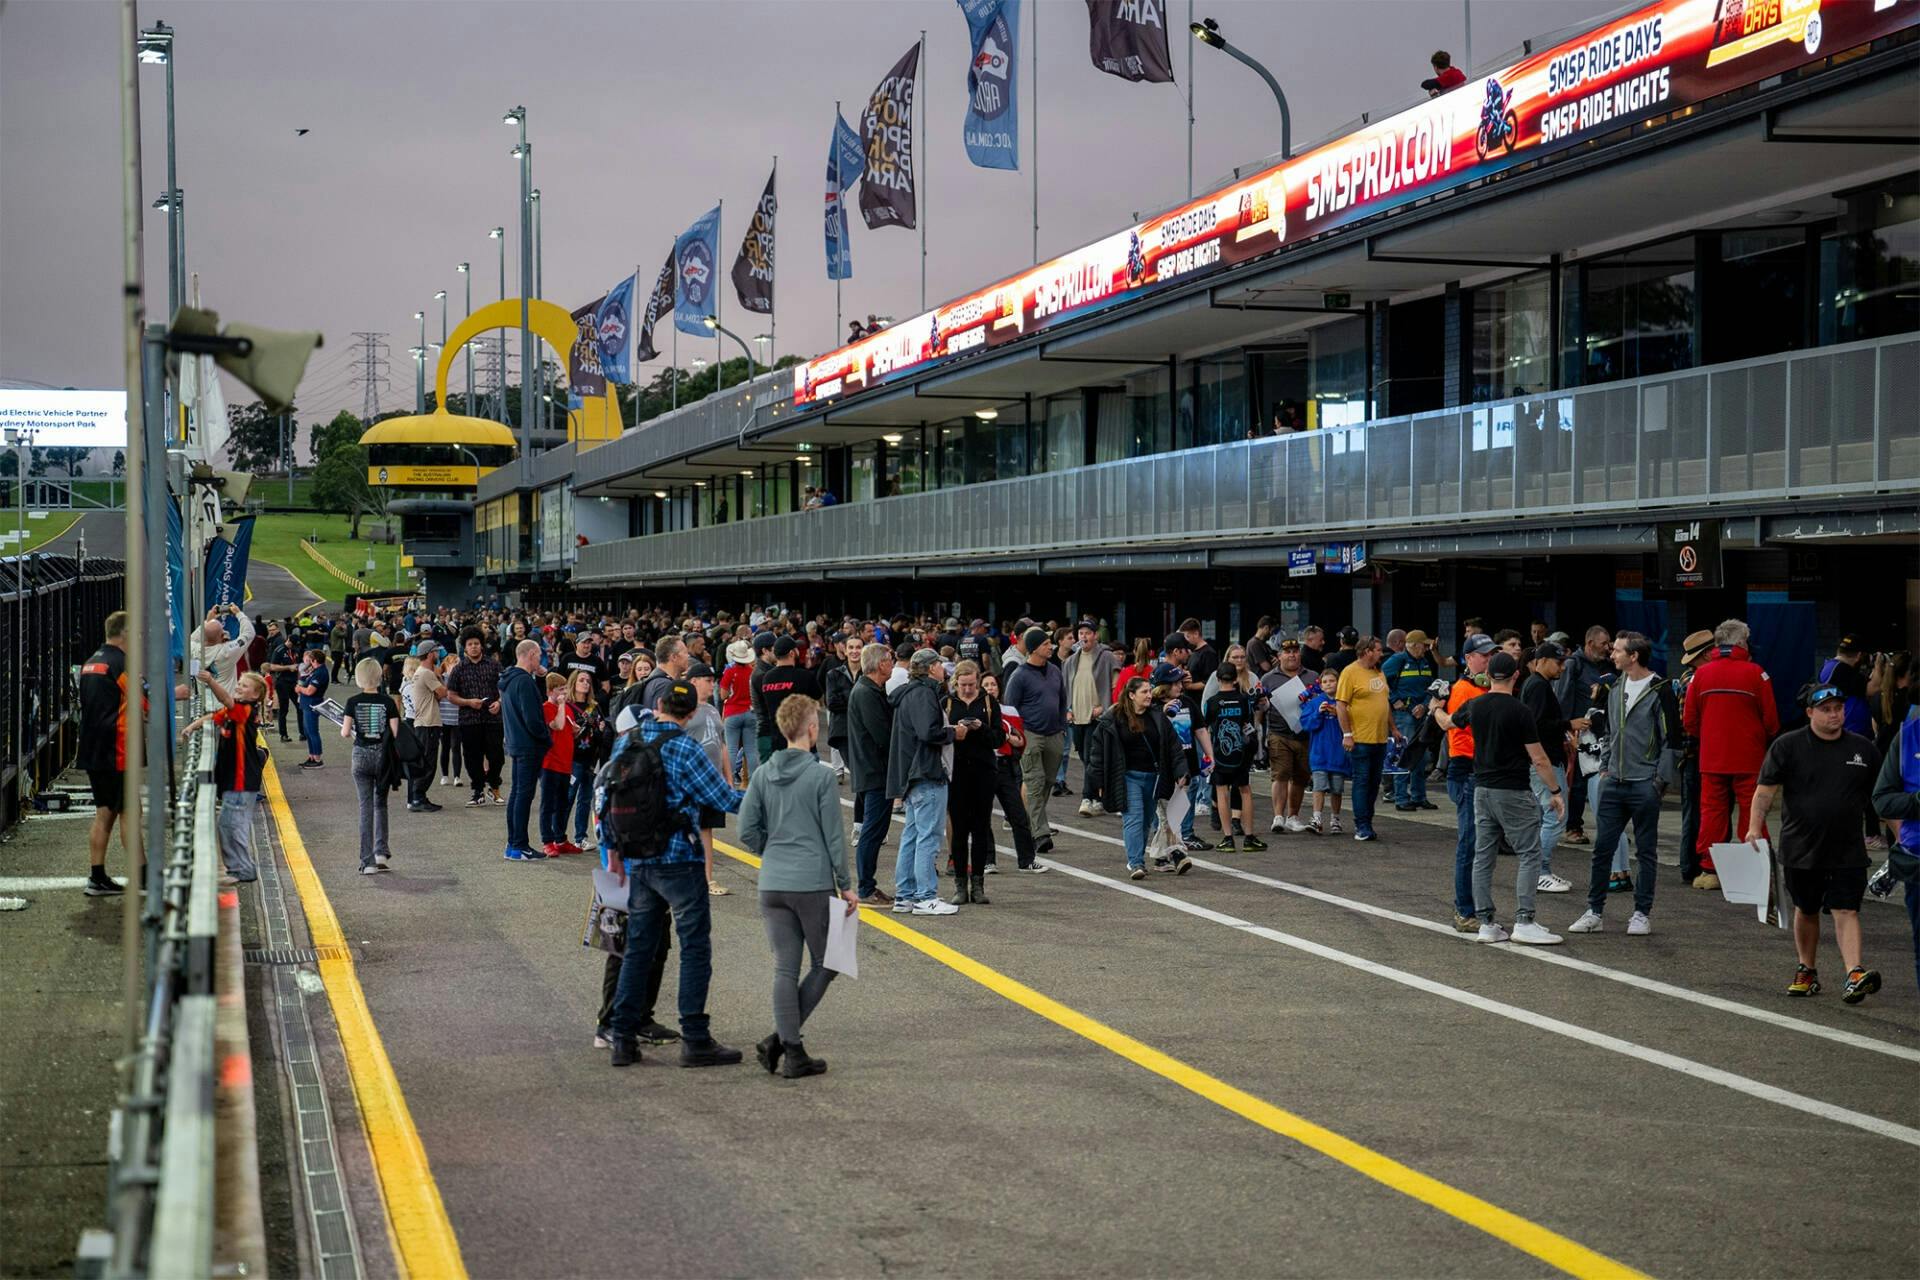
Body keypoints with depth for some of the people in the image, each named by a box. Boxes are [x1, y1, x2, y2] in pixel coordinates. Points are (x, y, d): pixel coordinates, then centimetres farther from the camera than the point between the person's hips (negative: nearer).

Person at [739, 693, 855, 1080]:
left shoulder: (763, 775, 4)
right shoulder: (821, 775, -9)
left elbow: (747, 831, 3)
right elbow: (833, 836, -6)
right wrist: (846, 886, 2)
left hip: (772, 885, 4)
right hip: (814, 884, -4)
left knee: (785, 969, 8)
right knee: (825, 964, 10)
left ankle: (792, 1051, 4)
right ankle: (782, 1039, -1)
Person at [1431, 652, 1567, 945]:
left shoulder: (1475, 706, 3)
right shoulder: (1521, 711, -13)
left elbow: (1447, 722, 25)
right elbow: (1538, 759, -12)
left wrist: (1436, 708, 47)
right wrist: (1555, 791, -2)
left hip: (1482, 789, 6)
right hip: (1513, 792, -6)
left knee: (1483, 856, 9)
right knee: (1529, 855, -2)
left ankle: (1486, 923, 9)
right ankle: (1524, 921, -9)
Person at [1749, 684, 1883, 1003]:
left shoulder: (1864, 749, 5)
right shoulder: (1788, 746, -2)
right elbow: (1766, 789, -4)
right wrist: (1755, 827, -15)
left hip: (1847, 851, 0)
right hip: (1801, 848, 0)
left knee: (1846, 911, -10)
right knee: (1806, 911, 13)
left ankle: (1854, 975, -20)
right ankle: (1807, 972, 27)